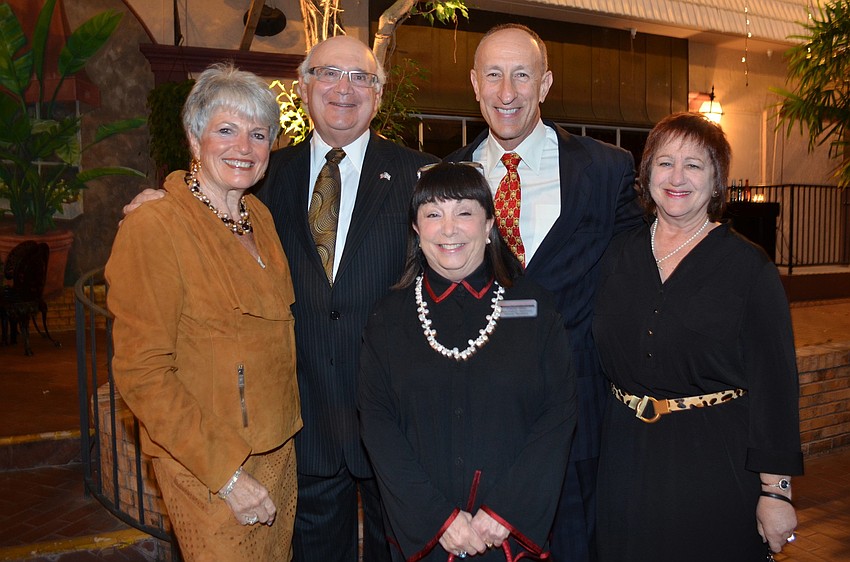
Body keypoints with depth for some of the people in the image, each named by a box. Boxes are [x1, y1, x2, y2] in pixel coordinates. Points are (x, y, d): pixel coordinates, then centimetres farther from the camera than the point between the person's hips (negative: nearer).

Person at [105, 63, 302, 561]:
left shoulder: (261, 218, 5)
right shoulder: (151, 230, -16)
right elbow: (142, 375, -17)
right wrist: (226, 473, -18)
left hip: (280, 453, 7)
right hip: (206, 473, -6)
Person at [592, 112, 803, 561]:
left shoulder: (749, 267, -8)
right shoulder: (619, 256, 4)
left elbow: (775, 385, -9)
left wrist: (776, 491, -12)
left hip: (716, 466, -3)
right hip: (628, 461, 4)